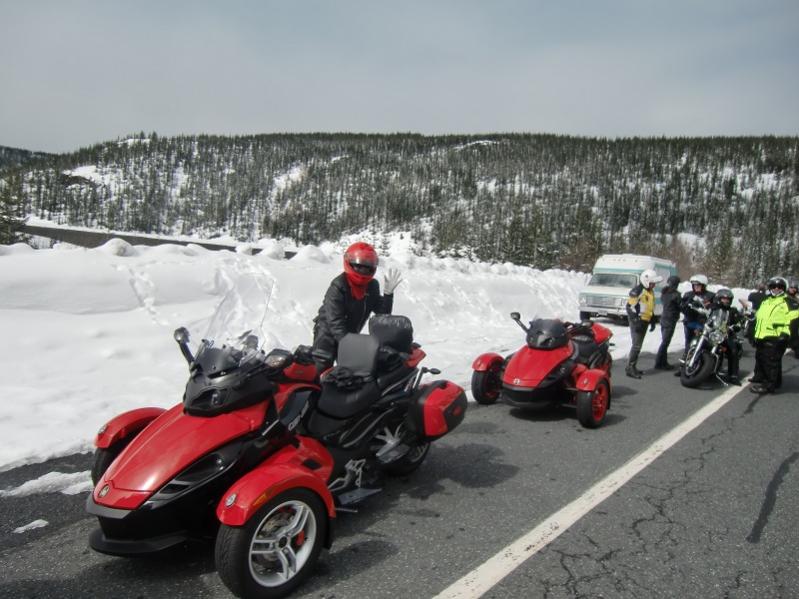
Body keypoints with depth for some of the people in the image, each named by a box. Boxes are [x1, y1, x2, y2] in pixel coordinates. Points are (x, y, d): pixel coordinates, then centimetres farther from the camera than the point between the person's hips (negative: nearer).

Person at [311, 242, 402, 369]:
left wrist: (388, 294, -21)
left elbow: (382, 313, -5)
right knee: (322, 370, -9)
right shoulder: (338, 287, -22)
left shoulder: (372, 286, -4)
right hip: (328, 333, -6)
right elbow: (335, 321, -27)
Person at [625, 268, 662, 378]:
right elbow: (630, 306, -18)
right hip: (637, 321, -9)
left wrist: (653, 321, 20)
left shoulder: (651, 291, 16)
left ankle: (633, 367, 19)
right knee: (636, 345, -13)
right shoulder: (637, 290, -14)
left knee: (639, 345, 12)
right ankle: (629, 368, -10)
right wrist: (635, 321, -22)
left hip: (645, 321, 9)